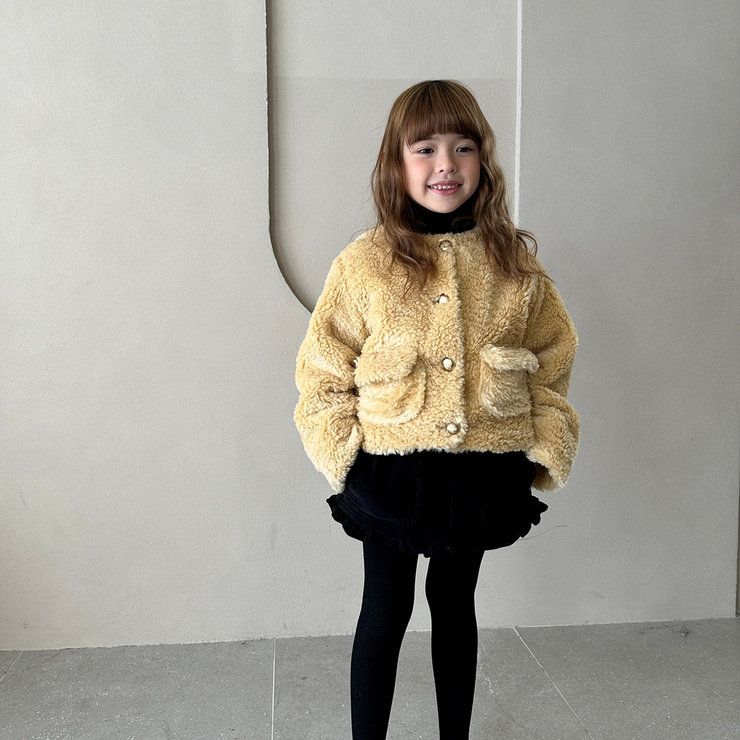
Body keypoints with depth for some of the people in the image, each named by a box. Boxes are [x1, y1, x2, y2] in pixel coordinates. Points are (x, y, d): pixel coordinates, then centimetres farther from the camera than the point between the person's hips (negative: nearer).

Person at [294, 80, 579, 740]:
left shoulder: (516, 264, -2)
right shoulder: (363, 265, -8)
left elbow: (551, 364, 6)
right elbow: (323, 375, -4)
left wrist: (541, 451, -1)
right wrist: (348, 457, -10)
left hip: (483, 472, 2)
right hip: (390, 470, -2)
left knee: (455, 600, 20)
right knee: (386, 609, 11)